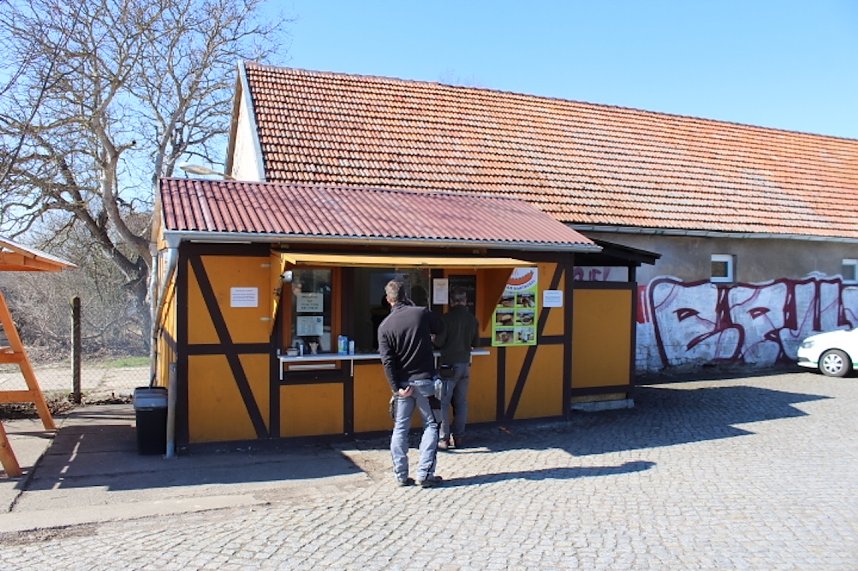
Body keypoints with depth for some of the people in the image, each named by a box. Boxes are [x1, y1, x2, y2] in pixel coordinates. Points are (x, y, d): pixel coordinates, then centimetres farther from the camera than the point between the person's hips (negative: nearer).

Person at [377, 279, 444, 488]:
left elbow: (387, 361, -8)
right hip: (425, 380, -2)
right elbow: (437, 332, 13)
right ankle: (425, 474, 4)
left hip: (403, 384, 2)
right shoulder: (422, 313, -7)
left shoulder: (384, 326, -2)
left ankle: (401, 475, 14)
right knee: (430, 425, 8)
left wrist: (396, 388, -6)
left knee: (400, 428, 11)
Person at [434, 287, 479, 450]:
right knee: (461, 402, 11)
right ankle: (458, 437, 16)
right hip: (465, 364, 5)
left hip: (449, 365, -5)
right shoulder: (473, 319, 2)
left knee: (443, 402, 1)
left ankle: (443, 438, 0)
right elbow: (476, 342, 11)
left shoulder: (447, 318, -13)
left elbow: (438, 342, -13)